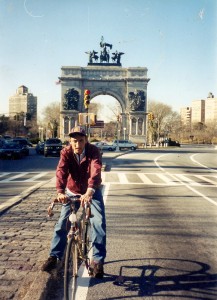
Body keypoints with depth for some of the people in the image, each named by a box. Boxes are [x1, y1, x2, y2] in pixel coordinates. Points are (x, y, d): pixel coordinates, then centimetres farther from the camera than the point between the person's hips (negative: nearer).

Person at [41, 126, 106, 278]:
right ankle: (55, 256, 14)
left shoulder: (94, 151, -24)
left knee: (99, 222, -16)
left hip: (92, 192, -2)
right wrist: (60, 192, -52)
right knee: (62, 223, -1)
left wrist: (89, 193, -57)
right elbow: (61, 172, -34)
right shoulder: (66, 153, -18)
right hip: (72, 192, 2)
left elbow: (96, 171, -40)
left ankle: (98, 260, -6)